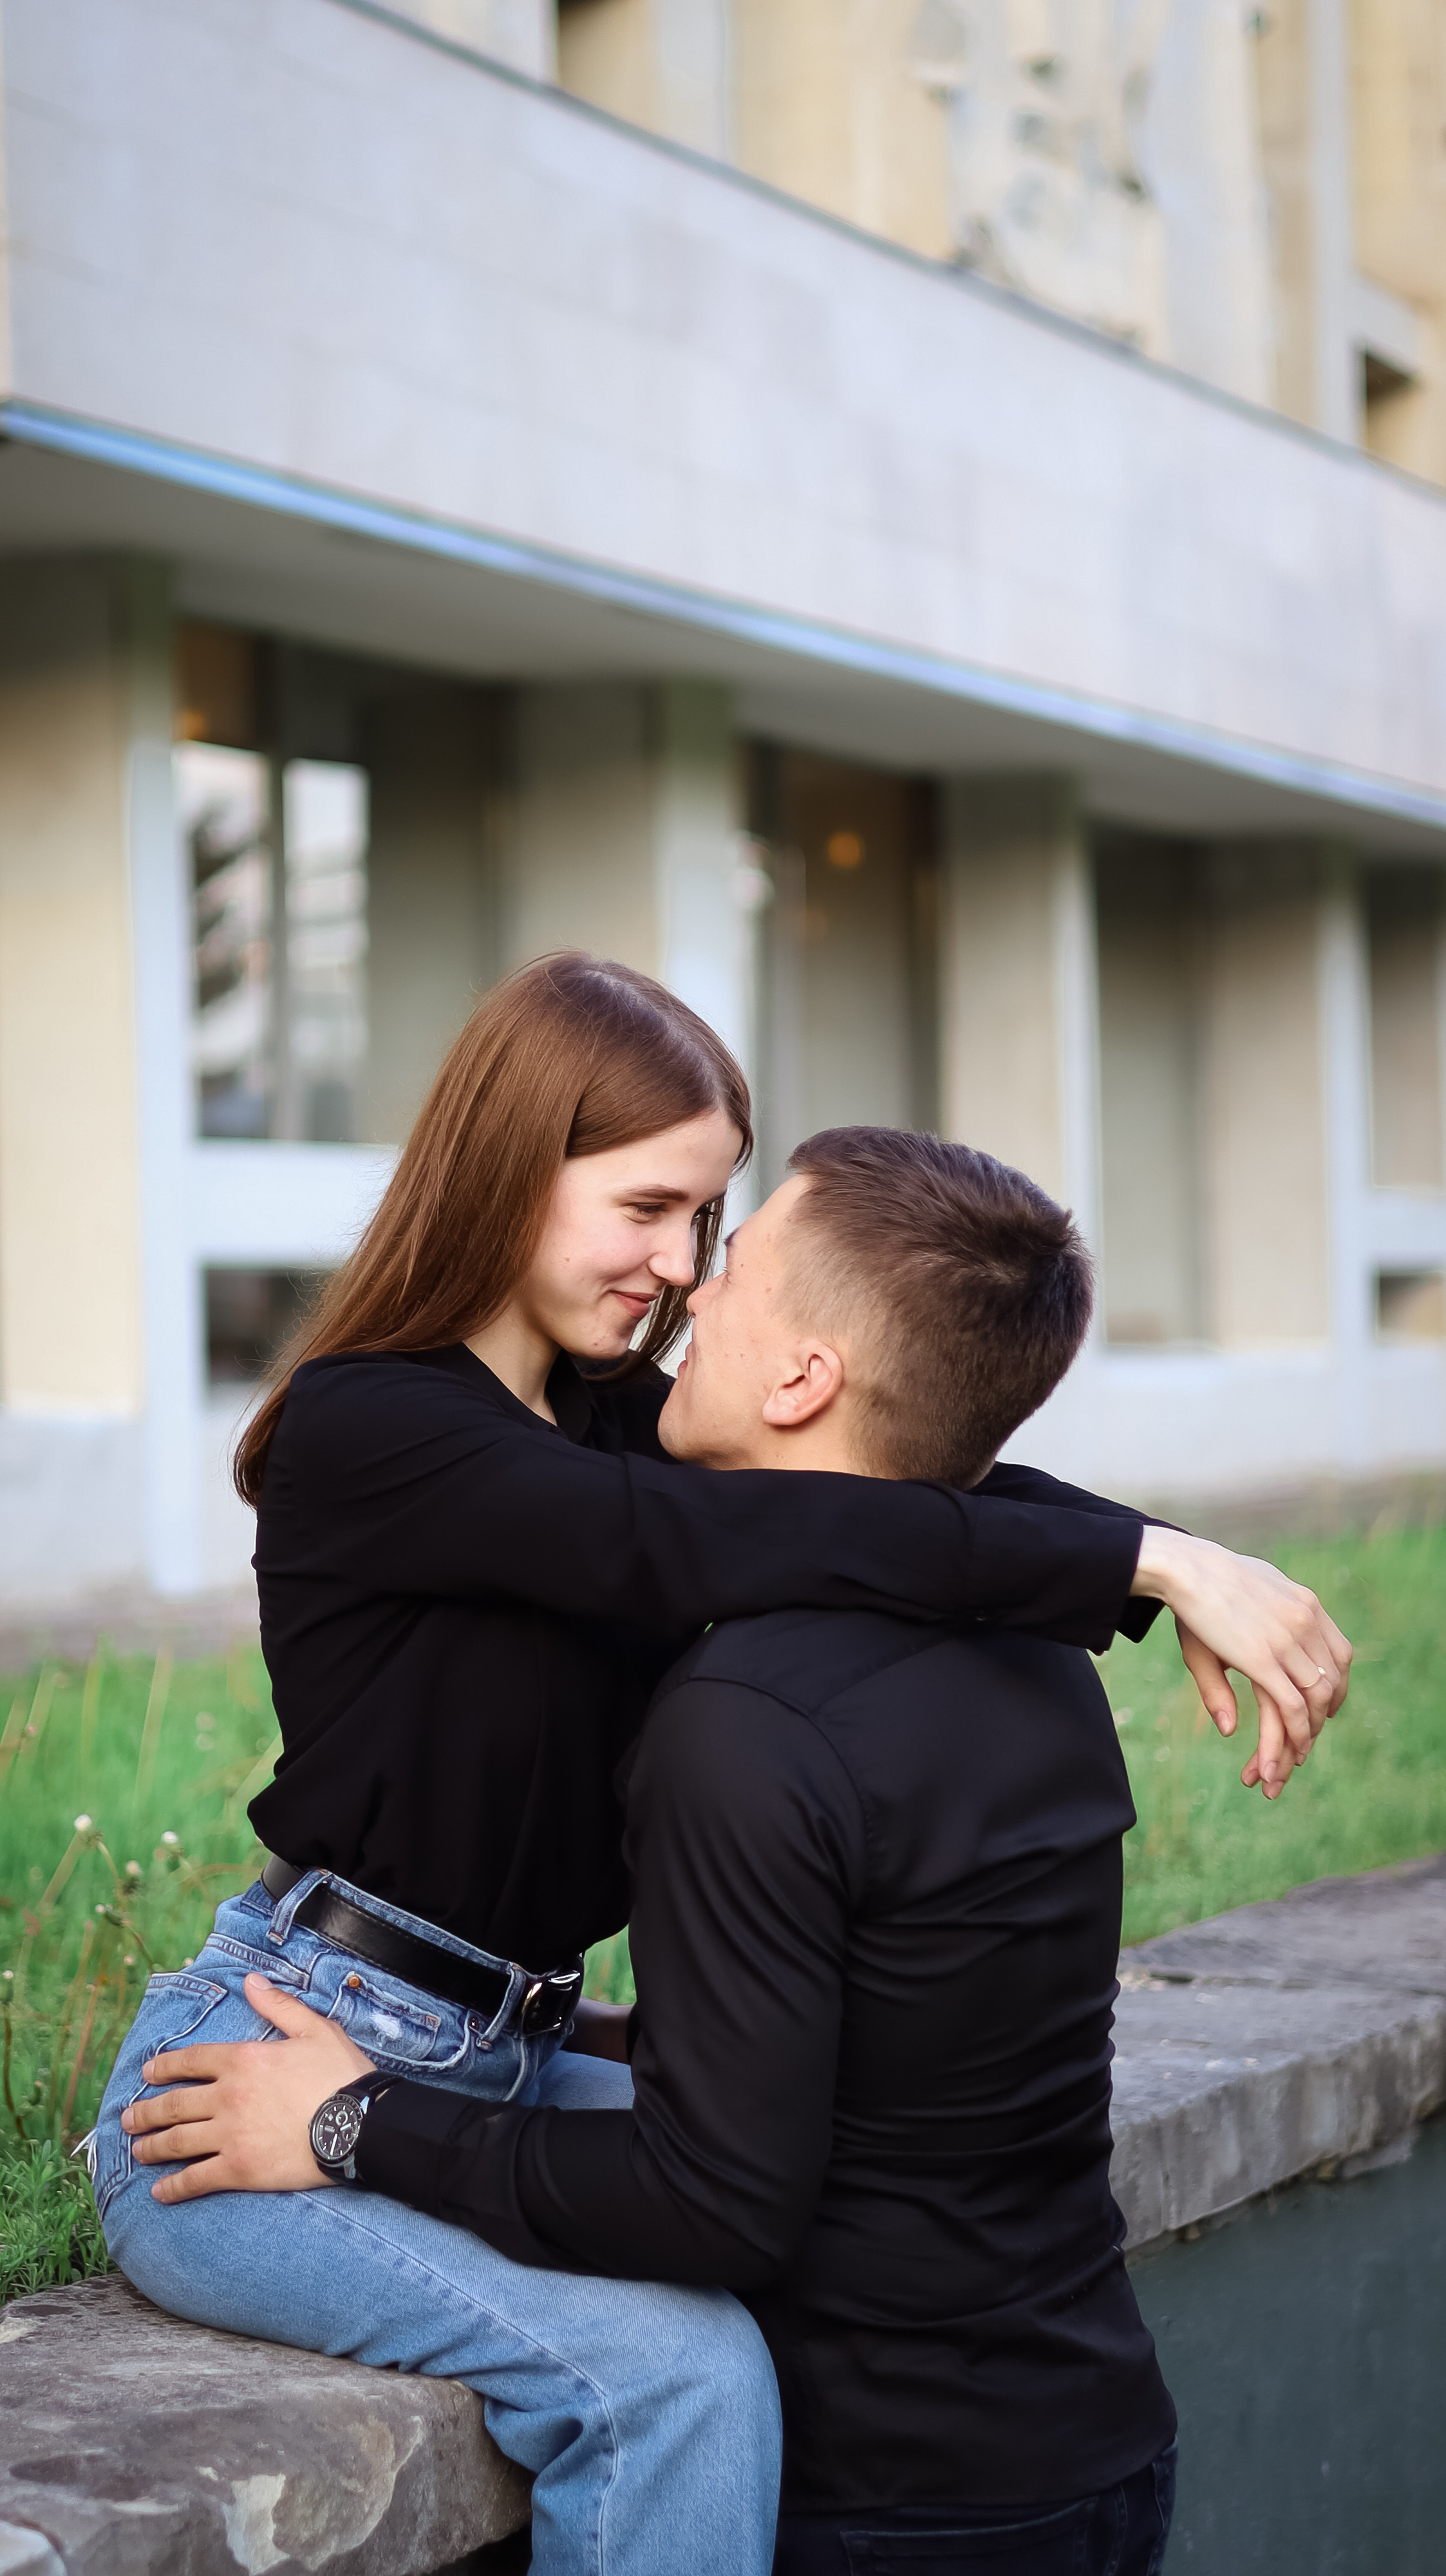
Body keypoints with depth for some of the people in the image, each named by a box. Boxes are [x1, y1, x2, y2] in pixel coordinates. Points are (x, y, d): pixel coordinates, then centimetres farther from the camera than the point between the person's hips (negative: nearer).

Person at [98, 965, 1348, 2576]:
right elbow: (703, 1547, -28)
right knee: (671, 2368, -25)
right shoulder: (362, 1429, -15)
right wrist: (1148, 1563, -30)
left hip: (499, 2065, 8)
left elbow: (924, 1480, -3)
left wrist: (1171, 1569, -22)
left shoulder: (612, 1429, 10)